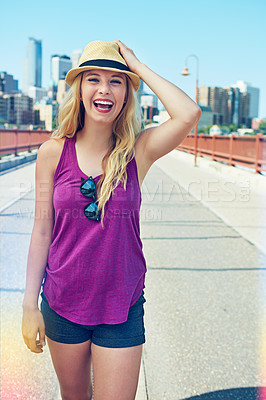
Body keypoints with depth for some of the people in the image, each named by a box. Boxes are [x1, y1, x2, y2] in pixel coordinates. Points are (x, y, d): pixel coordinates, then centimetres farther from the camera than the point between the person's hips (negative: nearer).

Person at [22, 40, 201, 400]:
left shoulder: (138, 151, -8)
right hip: (62, 303, 2)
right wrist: (30, 305, -1)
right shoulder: (54, 152, -6)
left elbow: (189, 114, -26)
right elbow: (42, 232, -2)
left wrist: (138, 65, -15)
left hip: (122, 307, -1)